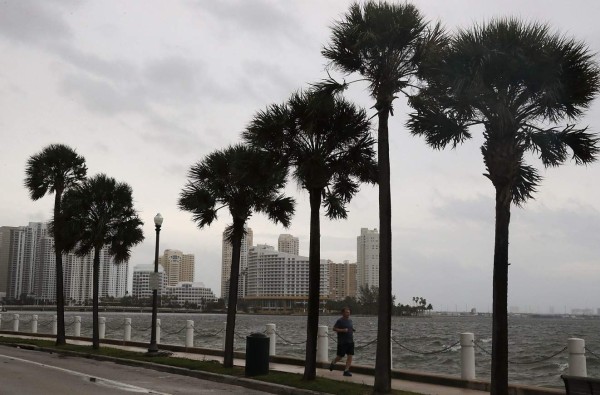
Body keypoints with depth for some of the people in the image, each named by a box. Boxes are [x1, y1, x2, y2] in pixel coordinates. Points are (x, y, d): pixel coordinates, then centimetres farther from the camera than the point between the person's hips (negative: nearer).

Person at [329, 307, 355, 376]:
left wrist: (353, 329, 5)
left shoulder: (350, 320, 13)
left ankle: (346, 371, 3)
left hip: (350, 341, 6)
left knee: (350, 356, -1)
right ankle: (333, 363, 29)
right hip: (342, 342, -6)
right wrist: (343, 330, -21)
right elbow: (334, 329, -11)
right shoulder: (340, 321, -8)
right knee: (340, 356, 0)